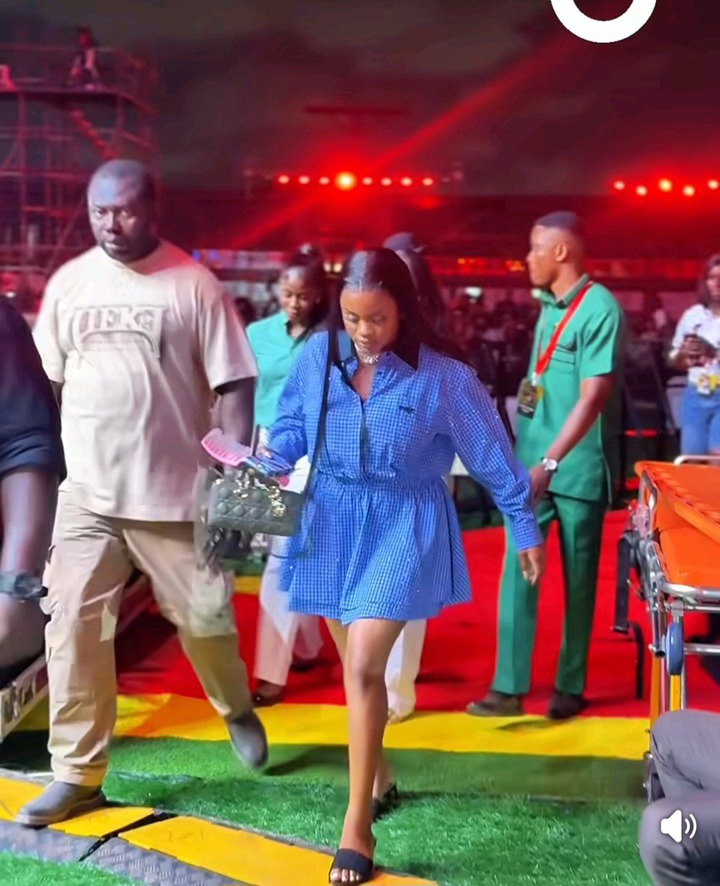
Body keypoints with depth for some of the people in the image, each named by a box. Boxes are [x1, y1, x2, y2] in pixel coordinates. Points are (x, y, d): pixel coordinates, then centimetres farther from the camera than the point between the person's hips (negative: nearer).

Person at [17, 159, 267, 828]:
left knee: (204, 616, 7)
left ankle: (237, 710, 38)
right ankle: (77, 773, 12)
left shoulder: (193, 284, -5)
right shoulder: (68, 282, 5)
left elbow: (231, 383, -6)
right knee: (73, 626, 0)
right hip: (86, 491, 3)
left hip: (176, 490, -2)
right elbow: (43, 381, 12)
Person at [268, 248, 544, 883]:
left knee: (363, 666, -14)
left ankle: (358, 827, -3)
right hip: (332, 520, 4)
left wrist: (526, 529, 4)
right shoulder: (318, 356, -6)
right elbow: (292, 422, 9)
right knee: (358, 665, 14)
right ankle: (376, 769, 41)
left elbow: (491, 453, -3)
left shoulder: (442, 376, -13)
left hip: (404, 523, -4)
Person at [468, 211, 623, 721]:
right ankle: (510, 687, 8)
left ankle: (570, 686, 20)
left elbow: (592, 398, -21)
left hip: (577, 466, -7)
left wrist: (550, 462, -26)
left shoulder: (600, 309, -14)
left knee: (579, 579, 7)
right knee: (518, 570, 3)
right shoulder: (549, 306, 9)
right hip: (531, 461, 7)